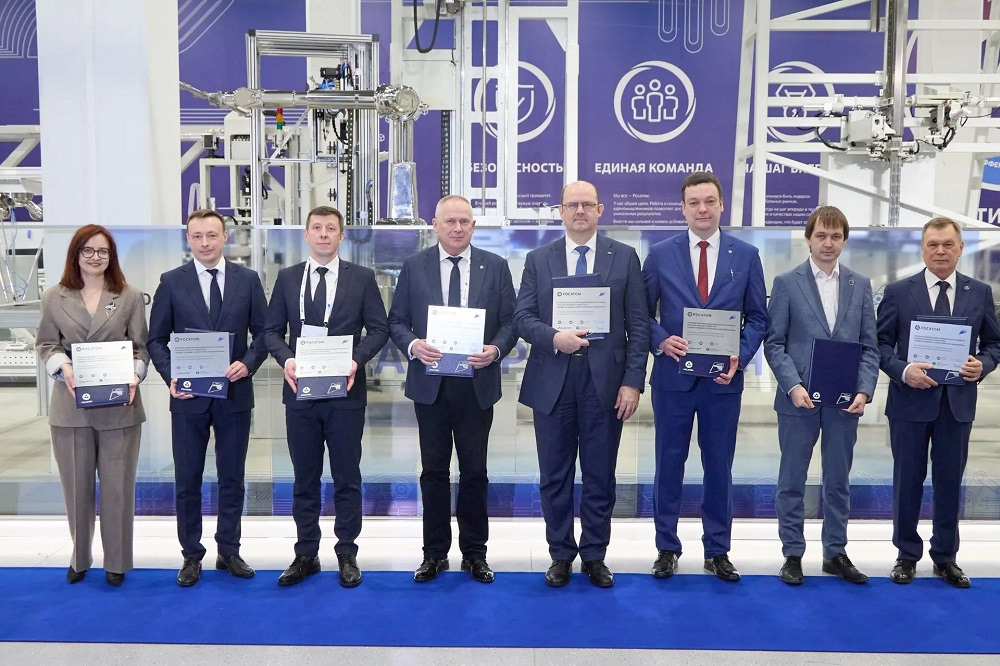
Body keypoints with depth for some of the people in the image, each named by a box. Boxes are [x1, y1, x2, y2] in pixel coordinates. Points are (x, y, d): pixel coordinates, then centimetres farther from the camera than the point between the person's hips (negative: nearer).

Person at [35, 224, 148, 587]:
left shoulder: (130, 296, 3)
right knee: (76, 485, 11)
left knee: (118, 486, 5)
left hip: (119, 405, -1)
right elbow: (45, 344, 8)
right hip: (71, 404, 1)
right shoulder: (54, 297, 5)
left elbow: (141, 346, 3)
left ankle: (117, 561, 18)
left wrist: (135, 375, -15)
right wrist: (63, 366, -12)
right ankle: (79, 557, 28)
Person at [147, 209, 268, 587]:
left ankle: (228, 551, 24)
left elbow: (262, 332, 3)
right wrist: (170, 376, -13)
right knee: (187, 481, 8)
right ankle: (191, 555, 21)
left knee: (232, 478, 10)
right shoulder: (171, 282, 1)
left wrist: (248, 363, -14)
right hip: (188, 397, 0)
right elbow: (156, 339, 2)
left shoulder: (247, 280, 3)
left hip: (235, 395, 1)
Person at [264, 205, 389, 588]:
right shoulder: (287, 278, 8)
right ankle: (306, 555, 22)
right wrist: (285, 359, -13)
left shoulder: (361, 277, 3)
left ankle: (346, 554, 19)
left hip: (345, 391, -2)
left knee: (347, 478, 6)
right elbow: (271, 330, 7)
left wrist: (357, 359, -16)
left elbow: (379, 328, 0)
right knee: (305, 478, 10)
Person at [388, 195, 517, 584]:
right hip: (430, 384, 0)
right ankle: (435, 553, 21)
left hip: (477, 384, 0)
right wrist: (413, 345, -15)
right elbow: (396, 321, 4)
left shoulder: (495, 267, 4)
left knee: (474, 471, 8)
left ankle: (474, 552, 22)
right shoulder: (414, 267, 4)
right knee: (434, 471, 8)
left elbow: (510, 321, 3)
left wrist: (496, 349, -15)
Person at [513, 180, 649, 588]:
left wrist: (633, 381, -7)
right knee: (555, 477, 10)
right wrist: (554, 338, -18)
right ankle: (561, 555, 25)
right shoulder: (538, 260, 8)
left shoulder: (624, 258, 4)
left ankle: (595, 556, 24)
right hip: (552, 383, 1)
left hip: (604, 383, -1)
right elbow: (522, 317, 1)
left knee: (600, 477, 8)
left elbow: (638, 326, 0)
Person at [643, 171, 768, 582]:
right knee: (669, 464, 8)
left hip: (723, 378, 1)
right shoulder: (660, 254, 1)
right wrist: (661, 341, -15)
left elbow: (757, 317, 5)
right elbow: (642, 313, 4)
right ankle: (666, 548, 23)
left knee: (719, 466, 9)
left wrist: (740, 357, -10)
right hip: (672, 376, 0)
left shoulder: (746, 255, 3)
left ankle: (718, 551, 24)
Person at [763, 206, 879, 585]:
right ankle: (792, 554, 18)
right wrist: (793, 386, -15)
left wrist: (864, 390, -7)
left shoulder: (860, 286, 8)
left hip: (844, 401, 3)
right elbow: (774, 343, -4)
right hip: (799, 398, -2)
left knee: (838, 482, 12)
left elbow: (869, 347, 6)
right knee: (792, 481, 6)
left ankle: (835, 553, 25)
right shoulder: (787, 283, -1)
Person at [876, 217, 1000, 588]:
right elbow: (880, 344, -2)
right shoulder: (898, 292, -2)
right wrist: (903, 371, -19)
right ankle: (907, 555, 23)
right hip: (910, 401, -2)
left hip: (958, 402, 2)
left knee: (950, 482, 10)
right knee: (908, 482, 8)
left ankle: (945, 557, 25)